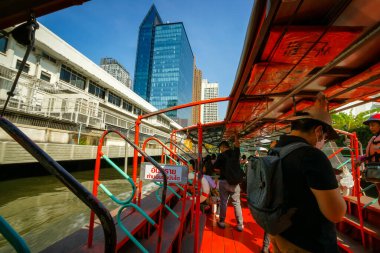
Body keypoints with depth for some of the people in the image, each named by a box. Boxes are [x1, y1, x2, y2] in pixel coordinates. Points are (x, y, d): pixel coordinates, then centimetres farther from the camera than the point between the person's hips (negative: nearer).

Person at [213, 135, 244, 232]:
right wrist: (236, 137, 22)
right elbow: (237, 146, 17)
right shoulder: (236, 152, 1)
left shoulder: (222, 155, -9)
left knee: (223, 202, 9)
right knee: (237, 203, 8)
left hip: (224, 181, -3)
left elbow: (215, 168, -8)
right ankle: (240, 225, 12)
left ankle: (222, 222, 21)